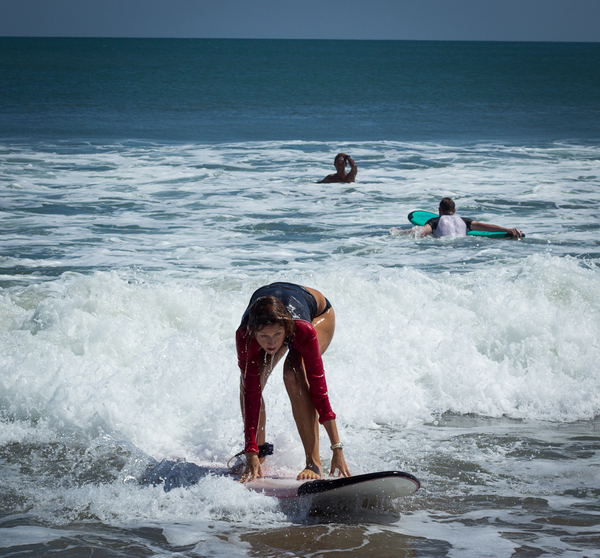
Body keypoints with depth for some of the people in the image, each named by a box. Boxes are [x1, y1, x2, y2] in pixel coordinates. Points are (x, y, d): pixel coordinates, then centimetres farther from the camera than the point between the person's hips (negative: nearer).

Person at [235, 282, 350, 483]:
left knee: (294, 375, -29)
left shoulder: (303, 330, -44)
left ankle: (314, 462, -26)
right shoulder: (244, 336, -39)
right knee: (249, 382, -15)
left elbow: (318, 388, -39)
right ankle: (260, 453, 9)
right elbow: (251, 393, -36)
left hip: (318, 313, -3)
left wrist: (337, 448, -40)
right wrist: (251, 454, -39)